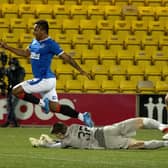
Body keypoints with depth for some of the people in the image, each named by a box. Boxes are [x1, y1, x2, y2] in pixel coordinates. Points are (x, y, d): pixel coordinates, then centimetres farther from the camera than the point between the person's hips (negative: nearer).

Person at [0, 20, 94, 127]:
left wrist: (81, 71, -14)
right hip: (41, 80, 9)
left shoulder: (50, 44, -13)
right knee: (54, 107, 7)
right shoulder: (35, 42, 12)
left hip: (45, 80, -9)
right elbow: (25, 53, 25)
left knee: (16, 91, -8)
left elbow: (66, 58, -13)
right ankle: (82, 116, 7)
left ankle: (42, 102, -4)